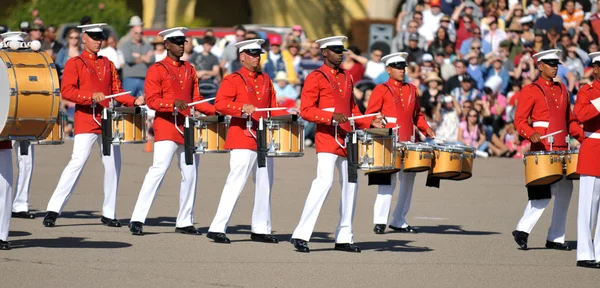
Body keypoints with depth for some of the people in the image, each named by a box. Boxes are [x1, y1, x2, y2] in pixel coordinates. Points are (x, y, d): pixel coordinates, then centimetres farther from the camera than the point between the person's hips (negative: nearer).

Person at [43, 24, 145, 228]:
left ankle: (109, 213, 14)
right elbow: (66, 91, -10)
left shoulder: (108, 64, 16)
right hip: (86, 120, -6)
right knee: (78, 162, -14)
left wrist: (134, 102, -3)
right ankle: (53, 210, -12)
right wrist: (91, 96, -22)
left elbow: (116, 91, 14)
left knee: (113, 165, 4)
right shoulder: (74, 63, 0)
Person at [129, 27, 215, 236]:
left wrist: (215, 111, 3)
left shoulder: (189, 69, 15)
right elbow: (151, 100, -10)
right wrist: (173, 104, -26)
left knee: (190, 174, 7)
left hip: (188, 128, 7)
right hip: (167, 127, -6)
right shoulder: (157, 70, -3)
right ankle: (137, 220, -14)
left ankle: (185, 222, 16)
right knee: (159, 170, -15)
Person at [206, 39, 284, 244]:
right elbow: (220, 104, -15)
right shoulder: (233, 80, -4)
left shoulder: (265, 80, 16)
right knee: (236, 184, -11)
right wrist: (242, 108, -29)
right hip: (243, 140, -7)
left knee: (265, 186, 10)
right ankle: (217, 228, -10)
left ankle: (261, 230, 18)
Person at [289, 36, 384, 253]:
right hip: (327, 138, -8)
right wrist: (331, 116, -24)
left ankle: (344, 237, 15)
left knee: (350, 185, 8)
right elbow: (306, 111, -11)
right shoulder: (315, 78, -4)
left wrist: (369, 122, 9)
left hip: (347, 139, 8)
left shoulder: (346, 78, 16)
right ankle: (301, 235, -17)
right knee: (325, 182, -19)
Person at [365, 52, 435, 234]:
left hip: (409, 143, 6)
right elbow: (370, 115, -2)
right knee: (388, 180, -12)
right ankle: (380, 221, -9)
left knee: (408, 181, 7)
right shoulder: (381, 90, 0)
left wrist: (426, 129, 9)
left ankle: (399, 221, 16)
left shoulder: (412, 90, 15)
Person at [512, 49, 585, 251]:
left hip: (562, 149, 7)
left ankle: (555, 238, 11)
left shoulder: (562, 90, 16)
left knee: (565, 192, 5)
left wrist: (583, 138, 9)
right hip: (542, 149, -7)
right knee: (543, 194, -12)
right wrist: (531, 134, -26)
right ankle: (522, 230, -1)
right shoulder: (531, 91, -2)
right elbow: (519, 120, -7)